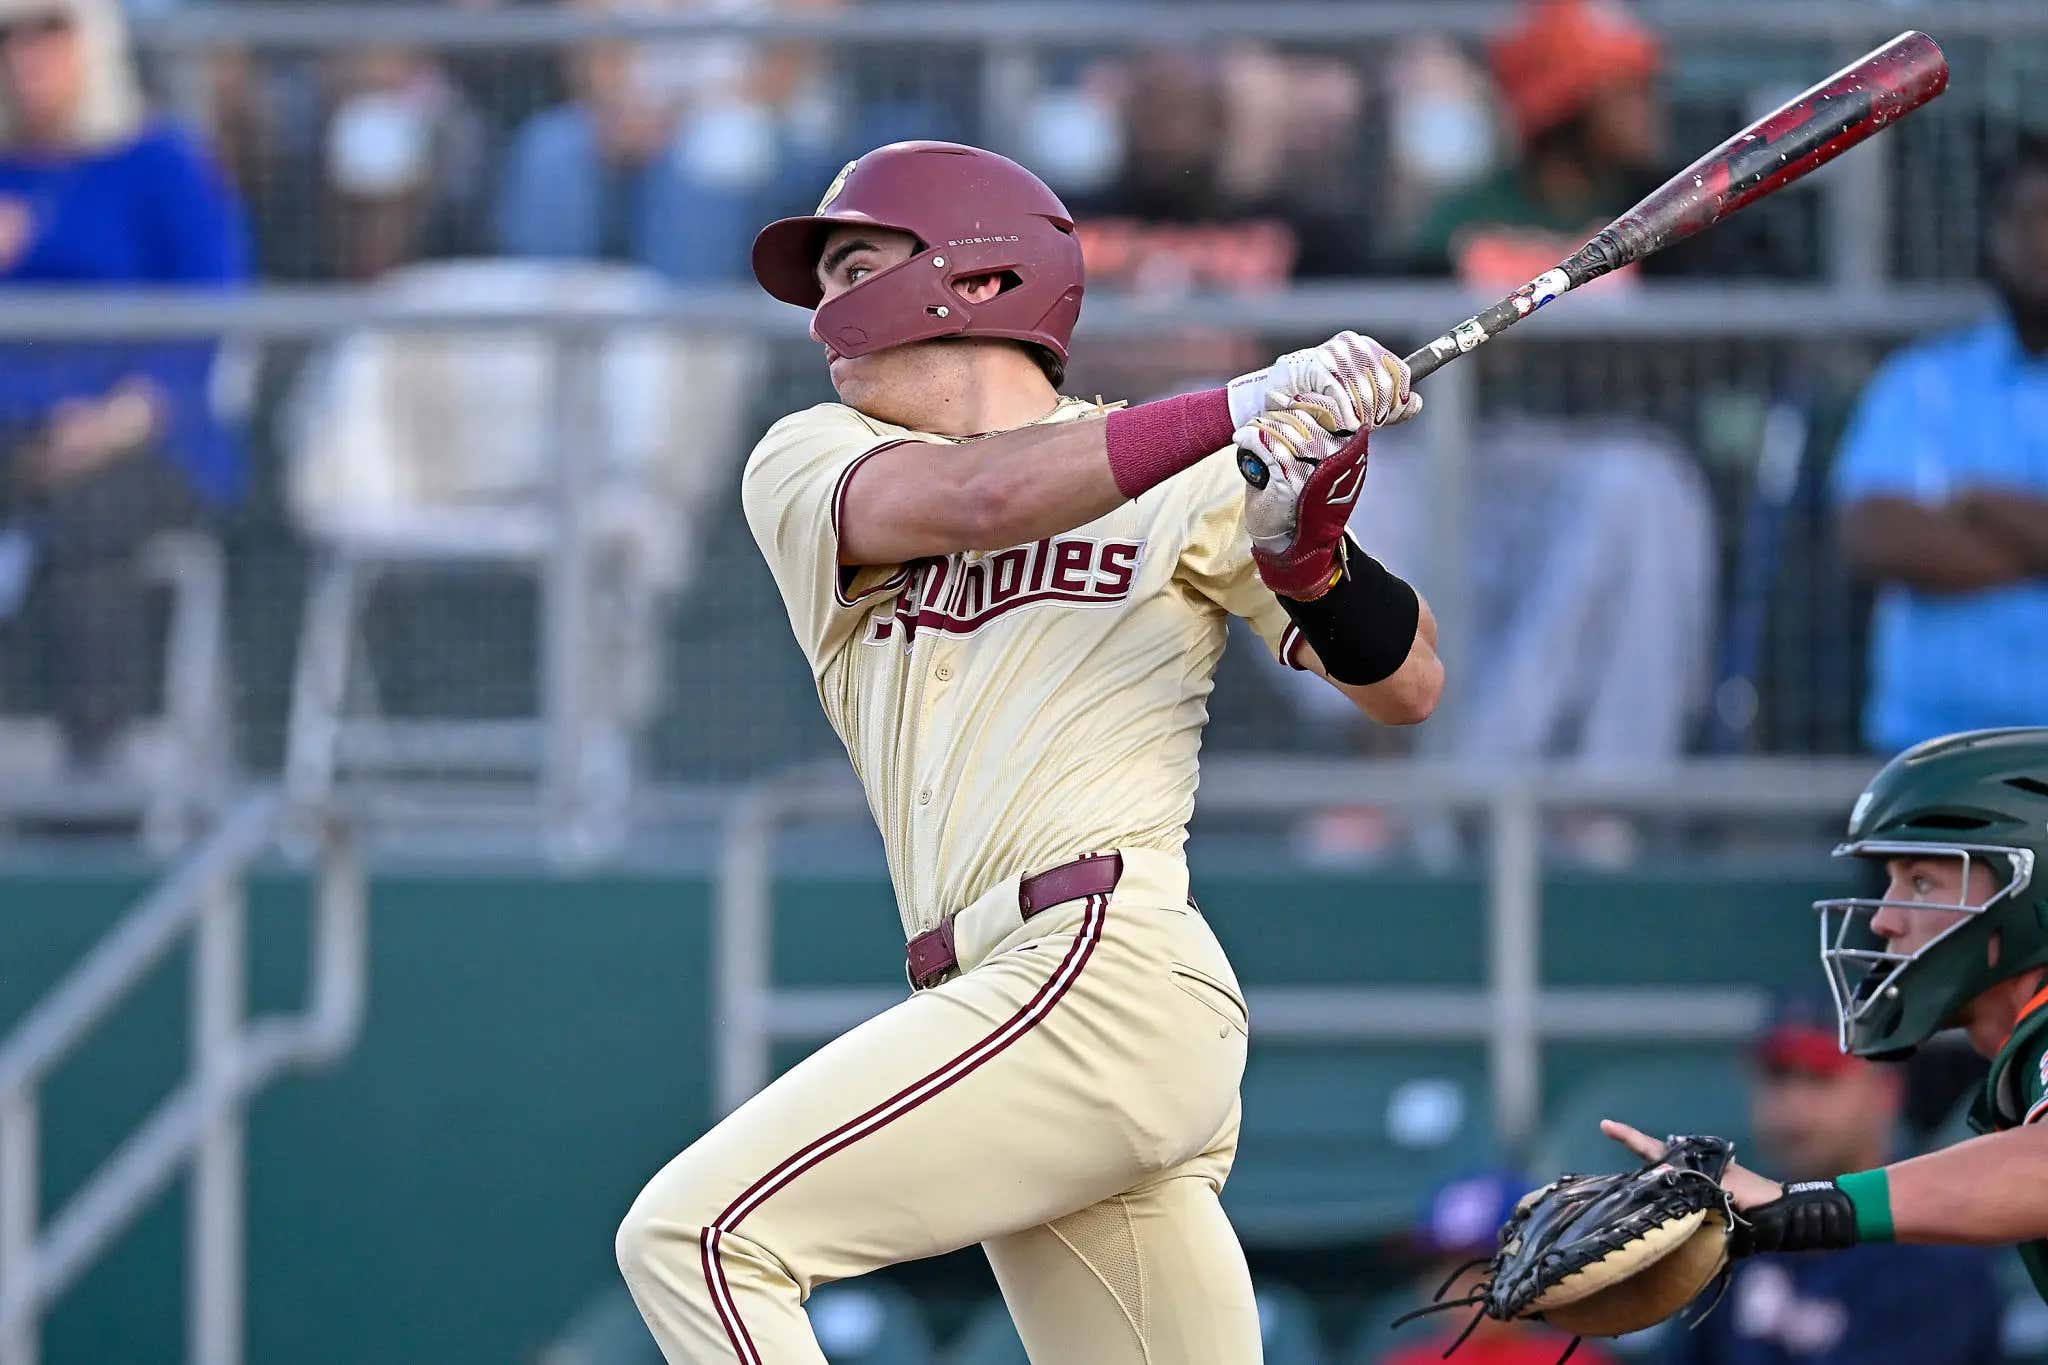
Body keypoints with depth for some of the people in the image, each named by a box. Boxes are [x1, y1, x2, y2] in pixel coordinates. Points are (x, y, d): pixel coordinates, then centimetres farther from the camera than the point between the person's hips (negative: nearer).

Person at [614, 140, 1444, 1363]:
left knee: (698, 1235, -17)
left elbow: (1406, 687, 5)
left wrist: (1307, 549, -15)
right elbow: (975, 497, -4)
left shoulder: (1187, 484, 9)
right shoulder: (805, 467, 17)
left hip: (1109, 972, -6)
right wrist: (1241, 409, -16)